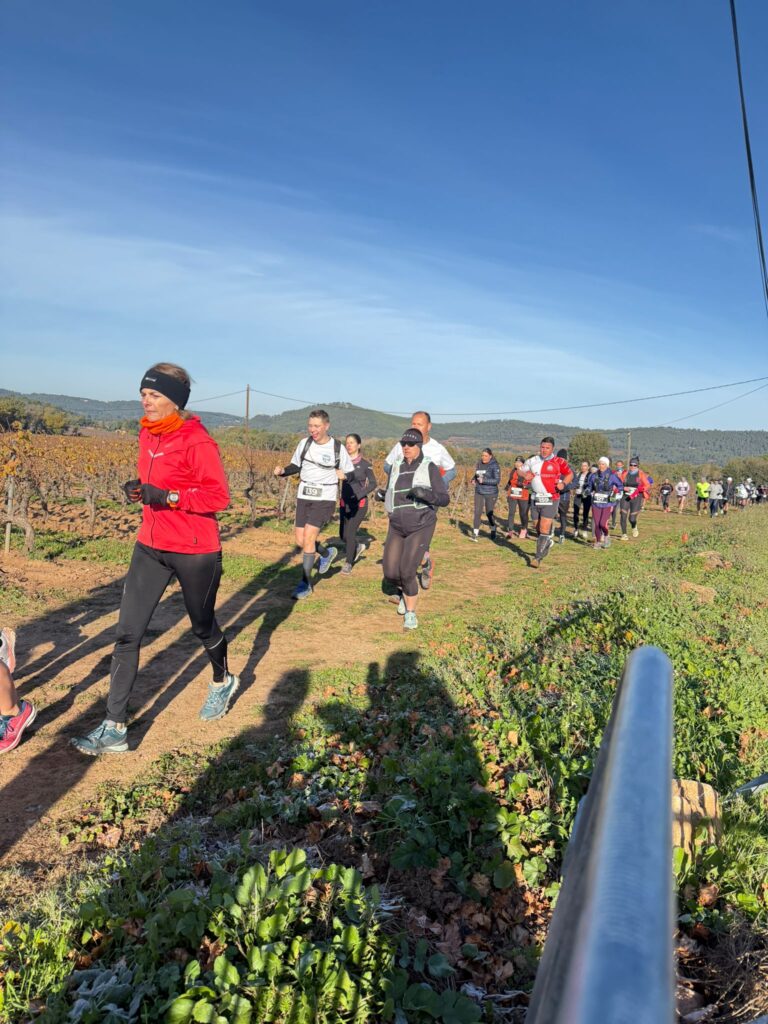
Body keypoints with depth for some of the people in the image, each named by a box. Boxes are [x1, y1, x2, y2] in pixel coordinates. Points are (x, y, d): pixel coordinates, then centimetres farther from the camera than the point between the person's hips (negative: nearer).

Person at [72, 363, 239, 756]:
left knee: (202, 626, 15)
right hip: (151, 547, 7)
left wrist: (167, 496, -27)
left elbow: (219, 497, -17)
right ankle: (114, 728, 7)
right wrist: (139, 488, -1)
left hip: (194, 551, -6)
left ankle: (223, 680, 46)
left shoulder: (198, 442, -16)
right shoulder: (147, 434, 6)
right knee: (127, 633, 0)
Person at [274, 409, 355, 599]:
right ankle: (327, 553, 38)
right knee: (300, 540, 7)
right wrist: (282, 470, -8)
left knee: (308, 538, -13)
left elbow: (351, 473, 3)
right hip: (304, 496, 5)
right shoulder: (304, 443, 1)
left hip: (324, 498, -4)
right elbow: (295, 466, 12)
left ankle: (306, 584, -1)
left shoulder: (338, 448, -6)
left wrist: (343, 475, -20)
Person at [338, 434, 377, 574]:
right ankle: (358, 547, 40)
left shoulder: (365, 464, -4)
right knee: (342, 534, 9)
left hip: (359, 504, -4)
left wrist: (360, 495, -13)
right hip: (344, 503, 4)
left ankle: (348, 564, 5)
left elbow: (373, 484, -1)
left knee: (349, 533, -10)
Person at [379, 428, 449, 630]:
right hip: (397, 527, 4)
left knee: (407, 572, -13)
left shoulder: (430, 468, -7)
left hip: (421, 527, -4)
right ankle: (406, 591, 34)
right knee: (390, 573, -1)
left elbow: (444, 499, -8)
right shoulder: (395, 467, 6)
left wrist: (426, 494, -27)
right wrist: (383, 495, -2)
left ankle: (410, 612, 9)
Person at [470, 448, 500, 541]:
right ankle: (475, 533, -3)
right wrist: (473, 479, 0)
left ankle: (493, 532, 30)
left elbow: (497, 480, -15)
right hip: (479, 492, 4)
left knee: (489, 513, 6)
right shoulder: (479, 464, 6)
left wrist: (484, 480, -23)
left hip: (491, 493, -4)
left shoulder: (494, 465, -10)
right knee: (477, 512, -6)